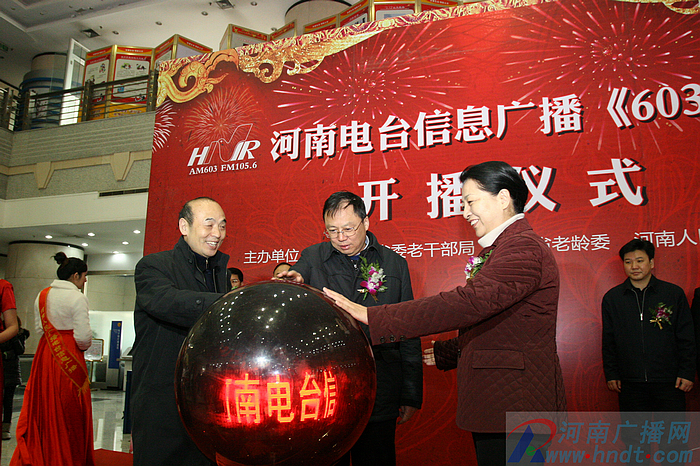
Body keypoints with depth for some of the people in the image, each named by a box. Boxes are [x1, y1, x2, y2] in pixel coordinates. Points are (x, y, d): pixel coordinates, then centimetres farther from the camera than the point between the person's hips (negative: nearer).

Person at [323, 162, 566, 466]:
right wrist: (443, 353, 17)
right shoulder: (501, 249, 17)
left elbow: (466, 303, -28)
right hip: (496, 406, 10)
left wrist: (371, 316, -28)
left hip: (514, 406, -9)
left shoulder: (524, 247, -17)